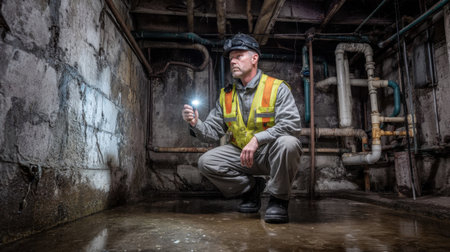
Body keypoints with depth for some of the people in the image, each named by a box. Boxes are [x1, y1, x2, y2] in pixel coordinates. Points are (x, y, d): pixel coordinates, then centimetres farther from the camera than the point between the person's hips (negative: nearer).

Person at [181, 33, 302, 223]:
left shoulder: (277, 88, -8)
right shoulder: (226, 95, 7)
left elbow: (292, 124, -22)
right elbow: (213, 131, 6)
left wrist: (257, 139, -31)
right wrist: (196, 124, -16)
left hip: (271, 154, -4)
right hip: (241, 154, 5)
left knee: (287, 143, -36)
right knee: (206, 162, -13)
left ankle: (278, 200, -11)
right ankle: (250, 187, 10)